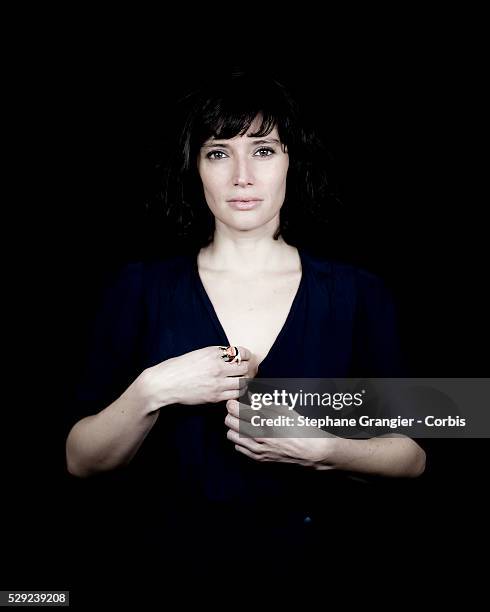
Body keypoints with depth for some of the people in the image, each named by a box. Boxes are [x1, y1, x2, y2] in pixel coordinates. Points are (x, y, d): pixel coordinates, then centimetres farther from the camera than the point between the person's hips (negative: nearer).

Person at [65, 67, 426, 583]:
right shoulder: (140, 288, -2)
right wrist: (152, 391, -19)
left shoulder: (358, 293, -2)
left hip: (319, 560, 0)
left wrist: (321, 451, -15)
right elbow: (82, 462, -2)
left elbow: (412, 456, 2)